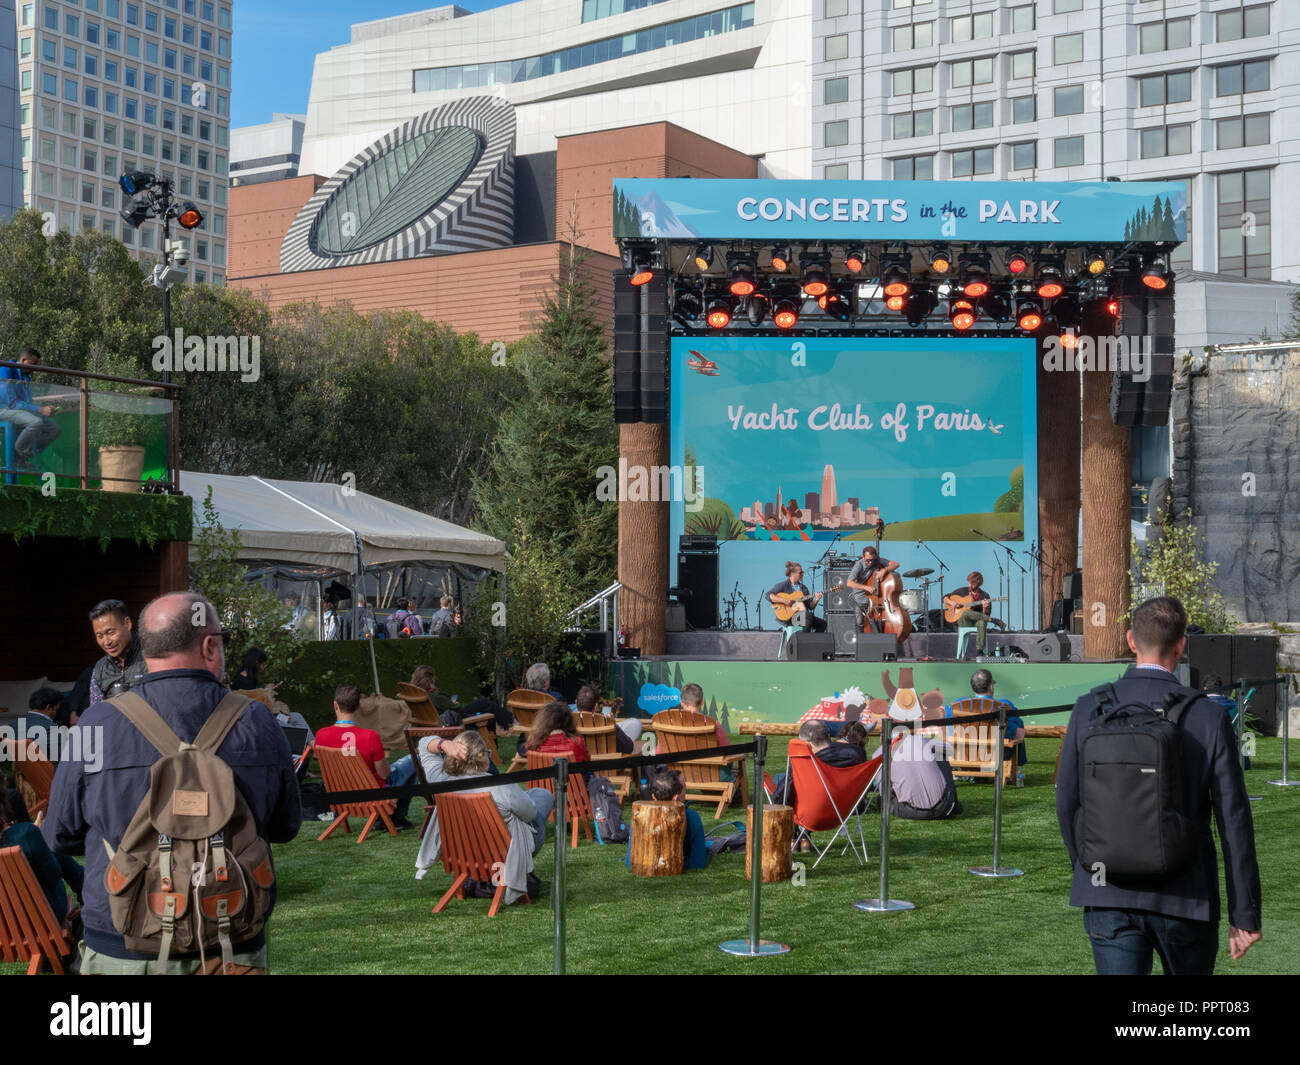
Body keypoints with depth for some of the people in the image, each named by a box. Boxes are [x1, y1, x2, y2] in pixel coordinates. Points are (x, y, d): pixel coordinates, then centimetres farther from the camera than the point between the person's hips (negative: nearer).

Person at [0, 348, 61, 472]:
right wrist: (40, 410, -24)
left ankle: (23, 456, -1)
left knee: (54, 428, -2)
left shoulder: (26, 376, 12)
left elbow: (29, 401, 17)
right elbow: (11, 402, -21)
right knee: (36, 422, -35)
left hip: (23, 411, 9)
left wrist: (45, 408, -5)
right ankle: (19, 455, -15)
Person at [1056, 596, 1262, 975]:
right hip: (1184, 900, -1)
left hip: (1109, 896, 1)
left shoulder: (1089, 709, -5)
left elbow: (1067, 803, 2)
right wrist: (1245, 915, -1)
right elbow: (1234, 821, -9)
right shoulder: (1209, 718, -10)